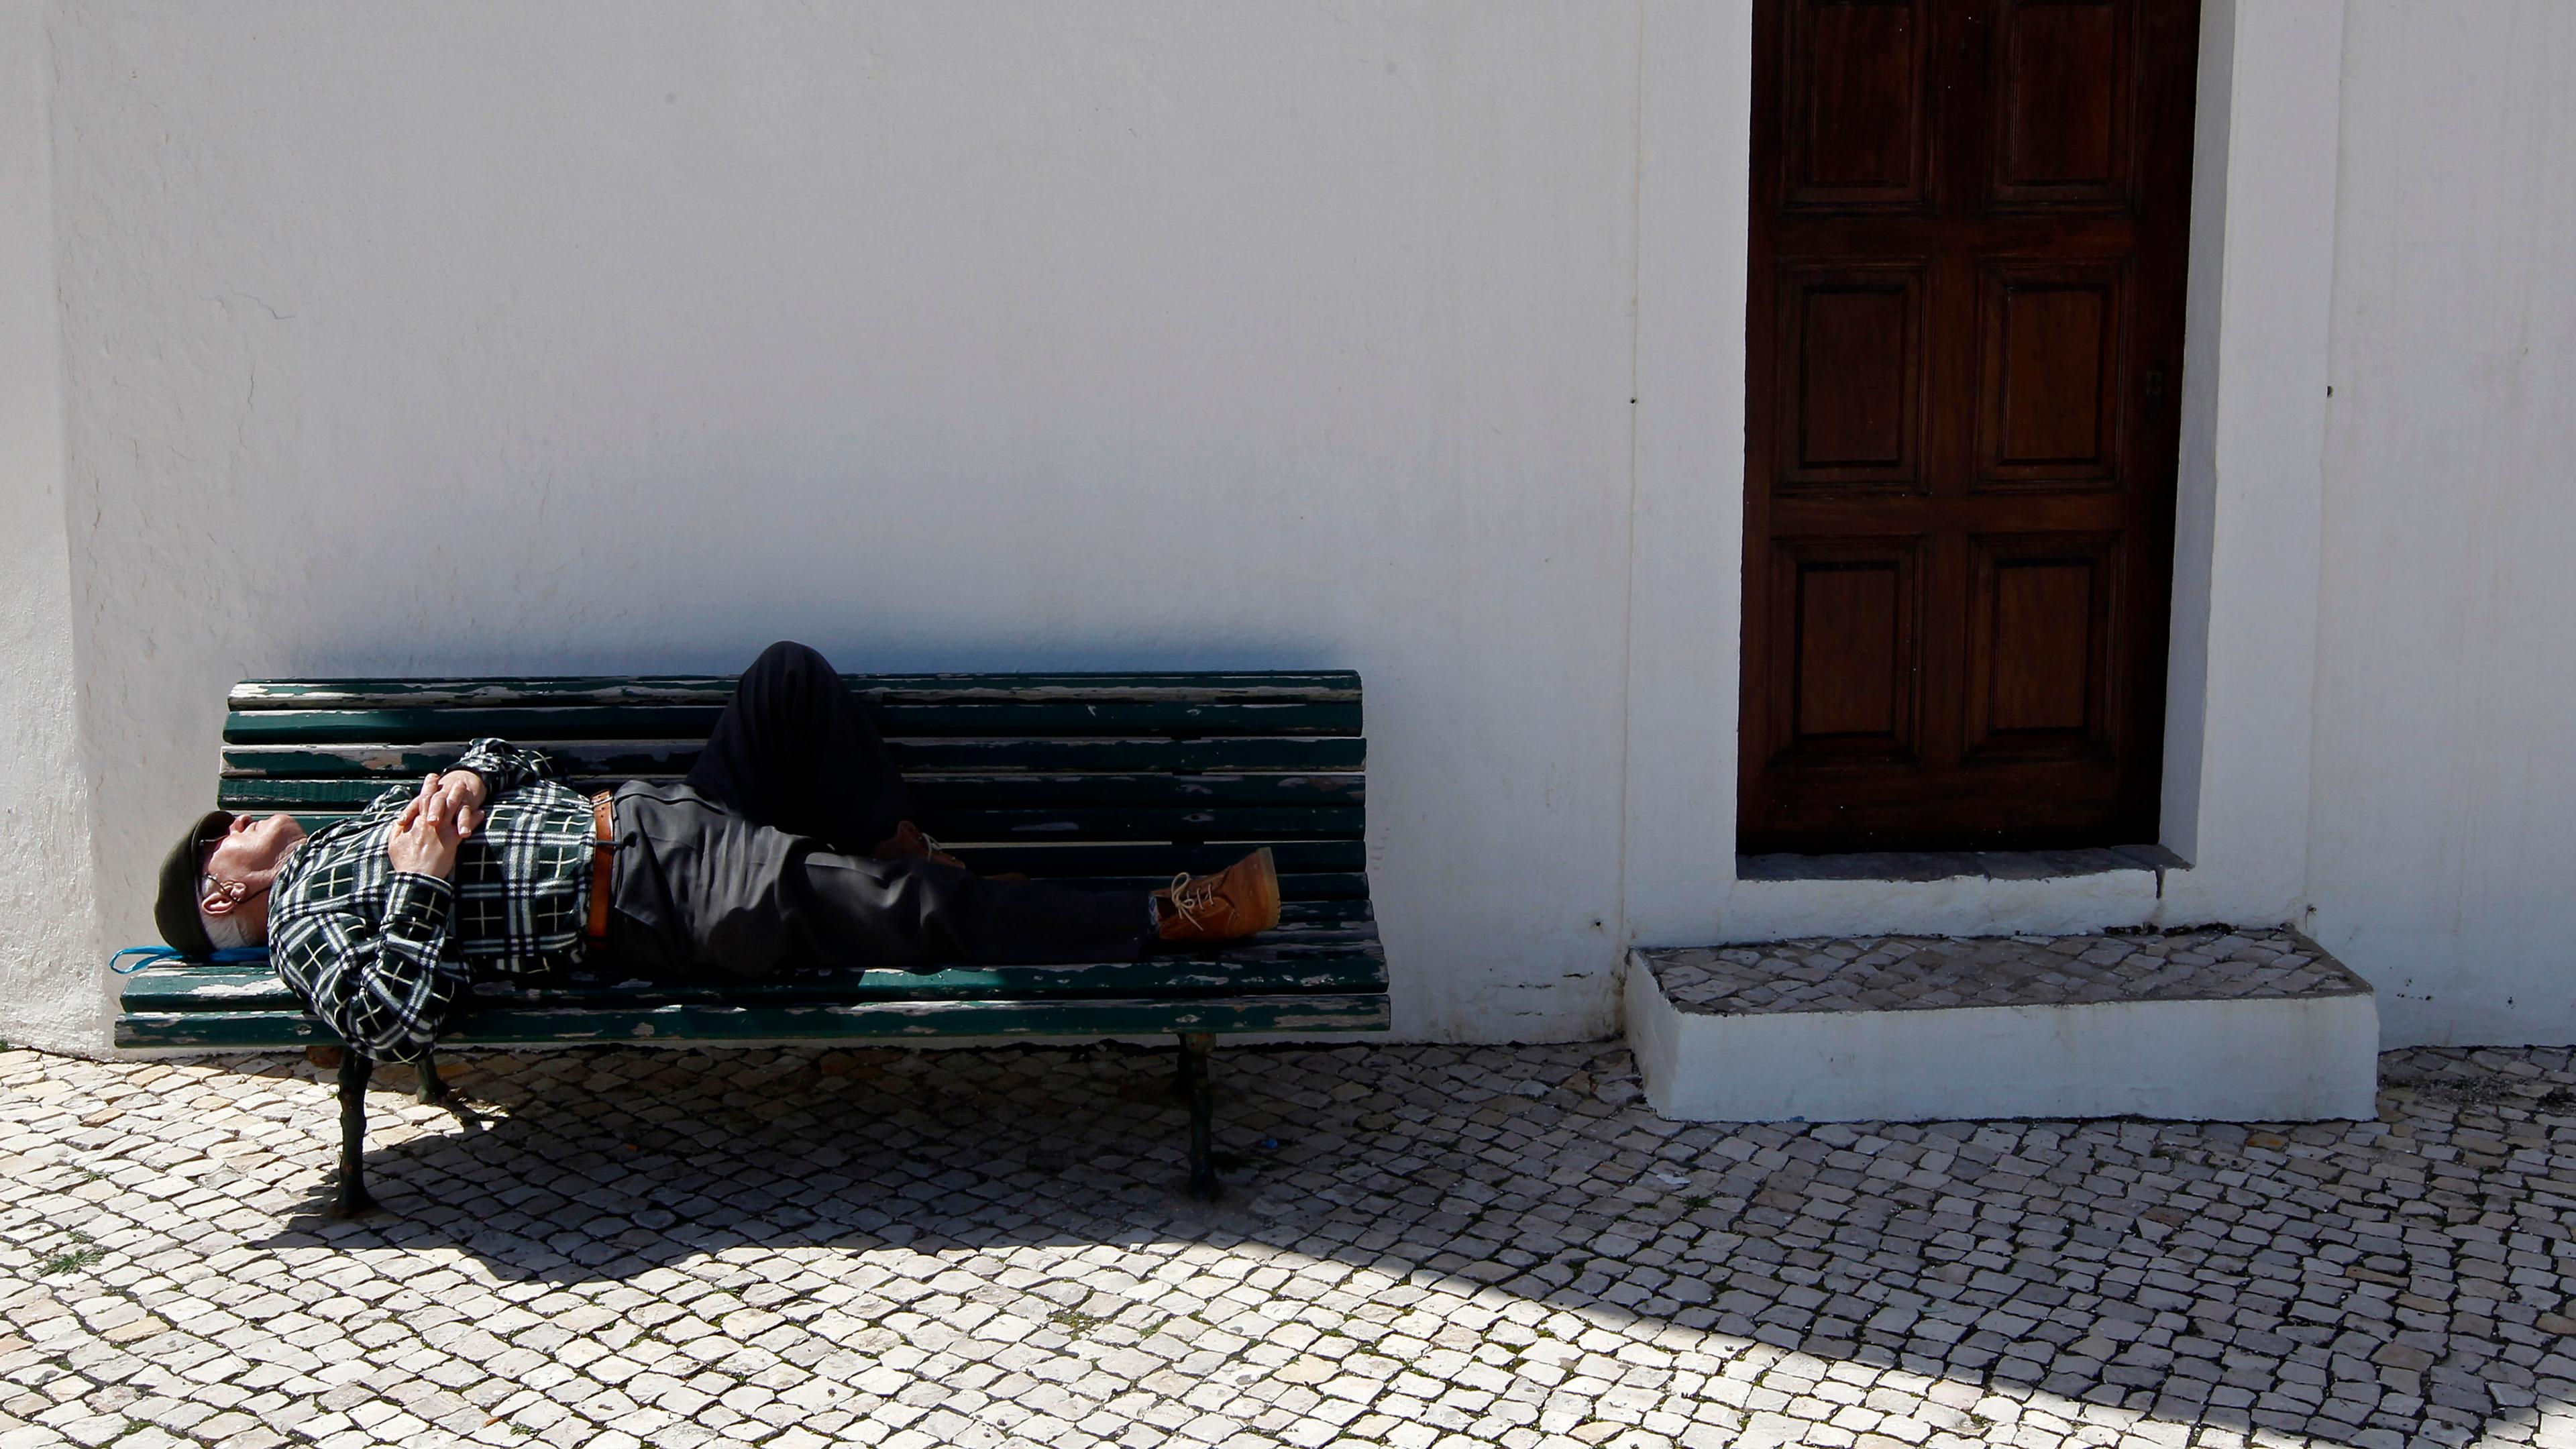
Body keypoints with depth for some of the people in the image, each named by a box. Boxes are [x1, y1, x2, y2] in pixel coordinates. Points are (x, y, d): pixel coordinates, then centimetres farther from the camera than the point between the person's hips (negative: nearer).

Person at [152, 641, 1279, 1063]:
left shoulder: (367, 824, 26)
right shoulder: (303, 924, 1)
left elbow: (515, 759, 26)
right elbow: (394, 1026, -19)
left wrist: (462, 780, 4)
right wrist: (421, 884, -19)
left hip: (640, 817, 9)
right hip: (657, 907, -9)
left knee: (792, 677, -5)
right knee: (924, 912, -19)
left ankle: (907, 862, 3)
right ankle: (1170, 917, -11)